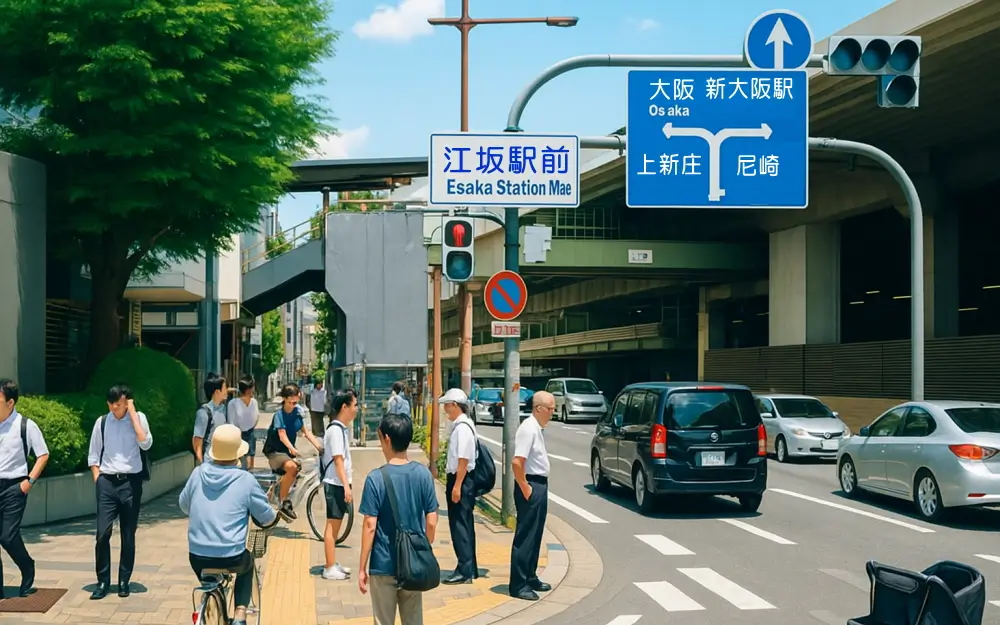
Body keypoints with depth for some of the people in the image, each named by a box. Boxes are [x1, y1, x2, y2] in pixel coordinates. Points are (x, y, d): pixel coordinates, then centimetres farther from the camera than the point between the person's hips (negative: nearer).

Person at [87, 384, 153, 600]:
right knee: (103, 532, -5)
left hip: (131, 481, -1)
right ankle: (103, 581, 6)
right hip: (107, 481, 1)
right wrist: (97, 479, -2)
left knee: (128, 534, 5)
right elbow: (93, 455, 10)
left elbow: (146, 444, -17)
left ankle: (124, 581, 16)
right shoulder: (102, 422, 4)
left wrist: (132, 414, -14)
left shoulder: (138, 418, -1)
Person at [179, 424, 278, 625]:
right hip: (231, 558, -3)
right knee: (247, 563, 31)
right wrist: (274, 516, 22)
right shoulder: (245, 480, -10)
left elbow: (183, 505, 15)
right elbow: (267, 519, -1)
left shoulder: (198, 473, 0)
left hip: (197, 557, 3)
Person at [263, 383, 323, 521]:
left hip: (288, 451, 8)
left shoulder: (297, 412, 2)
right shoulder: (279, 415, -16)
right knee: (292, 467, -33)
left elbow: (305, 432, 5)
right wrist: (293, 449, -44)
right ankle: (283, 504, -23)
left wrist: (319, 446, -7)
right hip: (275, 452, -8)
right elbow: (282, 436, -28)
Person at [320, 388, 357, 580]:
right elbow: (338, 460, -22)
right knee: (332, 525, -4)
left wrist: (348, 470, 31)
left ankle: (332, 563, 25)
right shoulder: (336, 430, -18)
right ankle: (330, 568, 1)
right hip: (335, 484, -10)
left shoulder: (341, 428, 10)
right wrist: (346, 485, -25)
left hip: (338, 483, 10)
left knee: (335, 525, 16)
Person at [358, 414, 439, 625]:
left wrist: (362, 568, -5)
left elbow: (370, 526, -13)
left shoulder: (376, 478, -14)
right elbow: (431, 522, 0)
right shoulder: (423, 474, -4)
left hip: (384, 565, -3)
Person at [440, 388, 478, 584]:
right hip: (457, 480, 10)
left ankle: (465, 571, -1)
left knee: (460, 525, -5)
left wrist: (457, 486, -22)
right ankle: (469, 569, 24)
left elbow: (463, 459, -22)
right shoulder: (459, 425, 12)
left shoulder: (462, 427, -17)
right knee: (464, 525, 15)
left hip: (461, 481, -10)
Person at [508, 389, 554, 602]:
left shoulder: (537, 428, 13)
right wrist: (525, 489, -20)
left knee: (535, 536, 17)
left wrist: (540, 488, 15)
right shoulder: (528, 429, -18)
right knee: (525, 536, -6)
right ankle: (518, 585, -2)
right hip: (531, 485, -10)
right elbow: (517, 462, -25)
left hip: (540, 485, 10)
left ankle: (530, 578, 27)